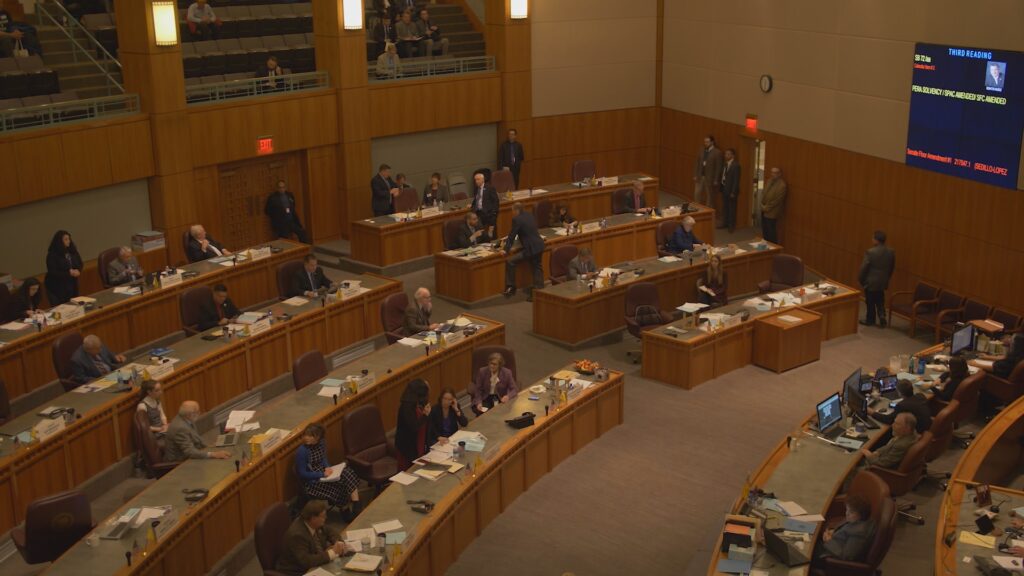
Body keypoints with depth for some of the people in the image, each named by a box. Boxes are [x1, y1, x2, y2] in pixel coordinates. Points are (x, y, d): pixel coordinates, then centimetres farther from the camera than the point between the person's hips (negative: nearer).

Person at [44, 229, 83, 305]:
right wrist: (69, 273, -22)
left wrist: (77, 271, -11)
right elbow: (52, 272, -17)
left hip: (72, 285, 5)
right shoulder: (52, 255, -12)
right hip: (56, 287, -5)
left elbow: (80, 264, 12)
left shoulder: (72, 251, 5)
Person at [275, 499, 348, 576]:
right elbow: (305, 561, -34)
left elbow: (330, 532, 12)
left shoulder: (315, 524, -5)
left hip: (313, 567, 8)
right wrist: (332, 553, -29)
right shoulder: (297, 534, -28)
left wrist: (339, 543, -8)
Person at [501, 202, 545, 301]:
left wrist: (506, 250, -7)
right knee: (537, 269, 17)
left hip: (530, 249, -9)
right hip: (539, 246, 9)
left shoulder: (517, 219, -12)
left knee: (510, 261, -6)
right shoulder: (529, 215, 14)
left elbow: (512, 235, -11)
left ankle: (511, 287, -2)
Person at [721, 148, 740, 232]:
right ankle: (725, 223, 28)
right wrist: (721, 188, 5)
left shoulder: (736, 165, -16)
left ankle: (732, 226, 12)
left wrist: (733, 192, -18)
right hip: (724, 188, 8)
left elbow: (736, 180, -17)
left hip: (731, 190, -8)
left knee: (732, 208, 3)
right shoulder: (725, 164, 8)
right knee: (725, 207, 16)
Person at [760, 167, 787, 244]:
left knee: (771, 232, -1)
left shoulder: (782, 185, -16)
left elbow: (777, 200, -17)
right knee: (765, 231, 15)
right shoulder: (769, 181, 9)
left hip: (771, 212, -8)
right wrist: (762, 204, 2)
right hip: (764, 210, 8)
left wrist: (767, 207, -13)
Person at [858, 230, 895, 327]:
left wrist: (860, 279, -1)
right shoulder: (891, 252, -4)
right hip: (883, 282, 5)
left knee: (871, 302, 10)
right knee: (880, 301, 21)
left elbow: (864, 267, -17)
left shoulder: (870, 252, -23)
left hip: (870, 281, -5)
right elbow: (892, 267, 7)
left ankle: (870, 320, 22)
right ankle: (882, 316, 7)